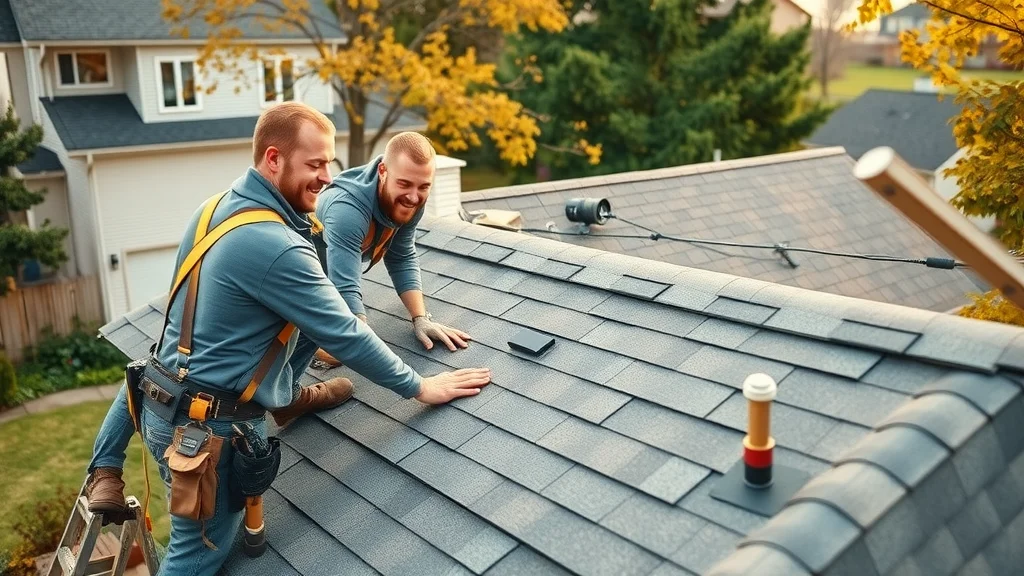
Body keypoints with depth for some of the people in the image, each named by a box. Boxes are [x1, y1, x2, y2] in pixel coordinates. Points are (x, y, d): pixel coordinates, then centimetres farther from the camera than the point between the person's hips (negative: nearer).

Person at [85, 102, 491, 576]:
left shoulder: (215, 208, 2)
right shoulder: (274, 248, -25)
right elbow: (344, 335, -20)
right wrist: (419, 387, -9)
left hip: (164, 400, 8)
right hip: (206, 427, -8)